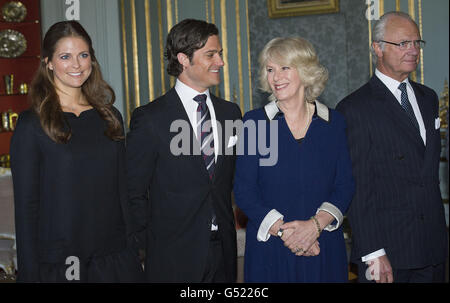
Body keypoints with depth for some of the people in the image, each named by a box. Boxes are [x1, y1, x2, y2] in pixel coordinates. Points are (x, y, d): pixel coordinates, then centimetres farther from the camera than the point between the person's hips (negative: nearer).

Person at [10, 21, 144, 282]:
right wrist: (30, 272, -8)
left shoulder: (110, 117, 8)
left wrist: (135, 250, 8)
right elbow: (26, 202, -6)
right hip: (58, 261, -4)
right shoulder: (32, 124, -5)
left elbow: (123, 190, 11)